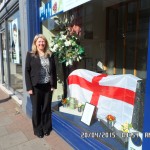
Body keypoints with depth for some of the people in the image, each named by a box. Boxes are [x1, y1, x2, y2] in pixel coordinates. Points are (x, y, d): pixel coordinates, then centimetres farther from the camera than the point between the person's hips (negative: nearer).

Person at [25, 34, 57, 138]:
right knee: (36, 109, 9)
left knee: (47, 108, 12)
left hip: (48, 86, 2)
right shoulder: (30, 55, -1)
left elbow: (54, 70, 7)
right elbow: (27, 71, -4)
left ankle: (46, 128, 31)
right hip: (36, 86, -2)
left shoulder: (50, 55, 7)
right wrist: (29, 87, -10)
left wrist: (54, 85, 1)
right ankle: (38, 130, 28)